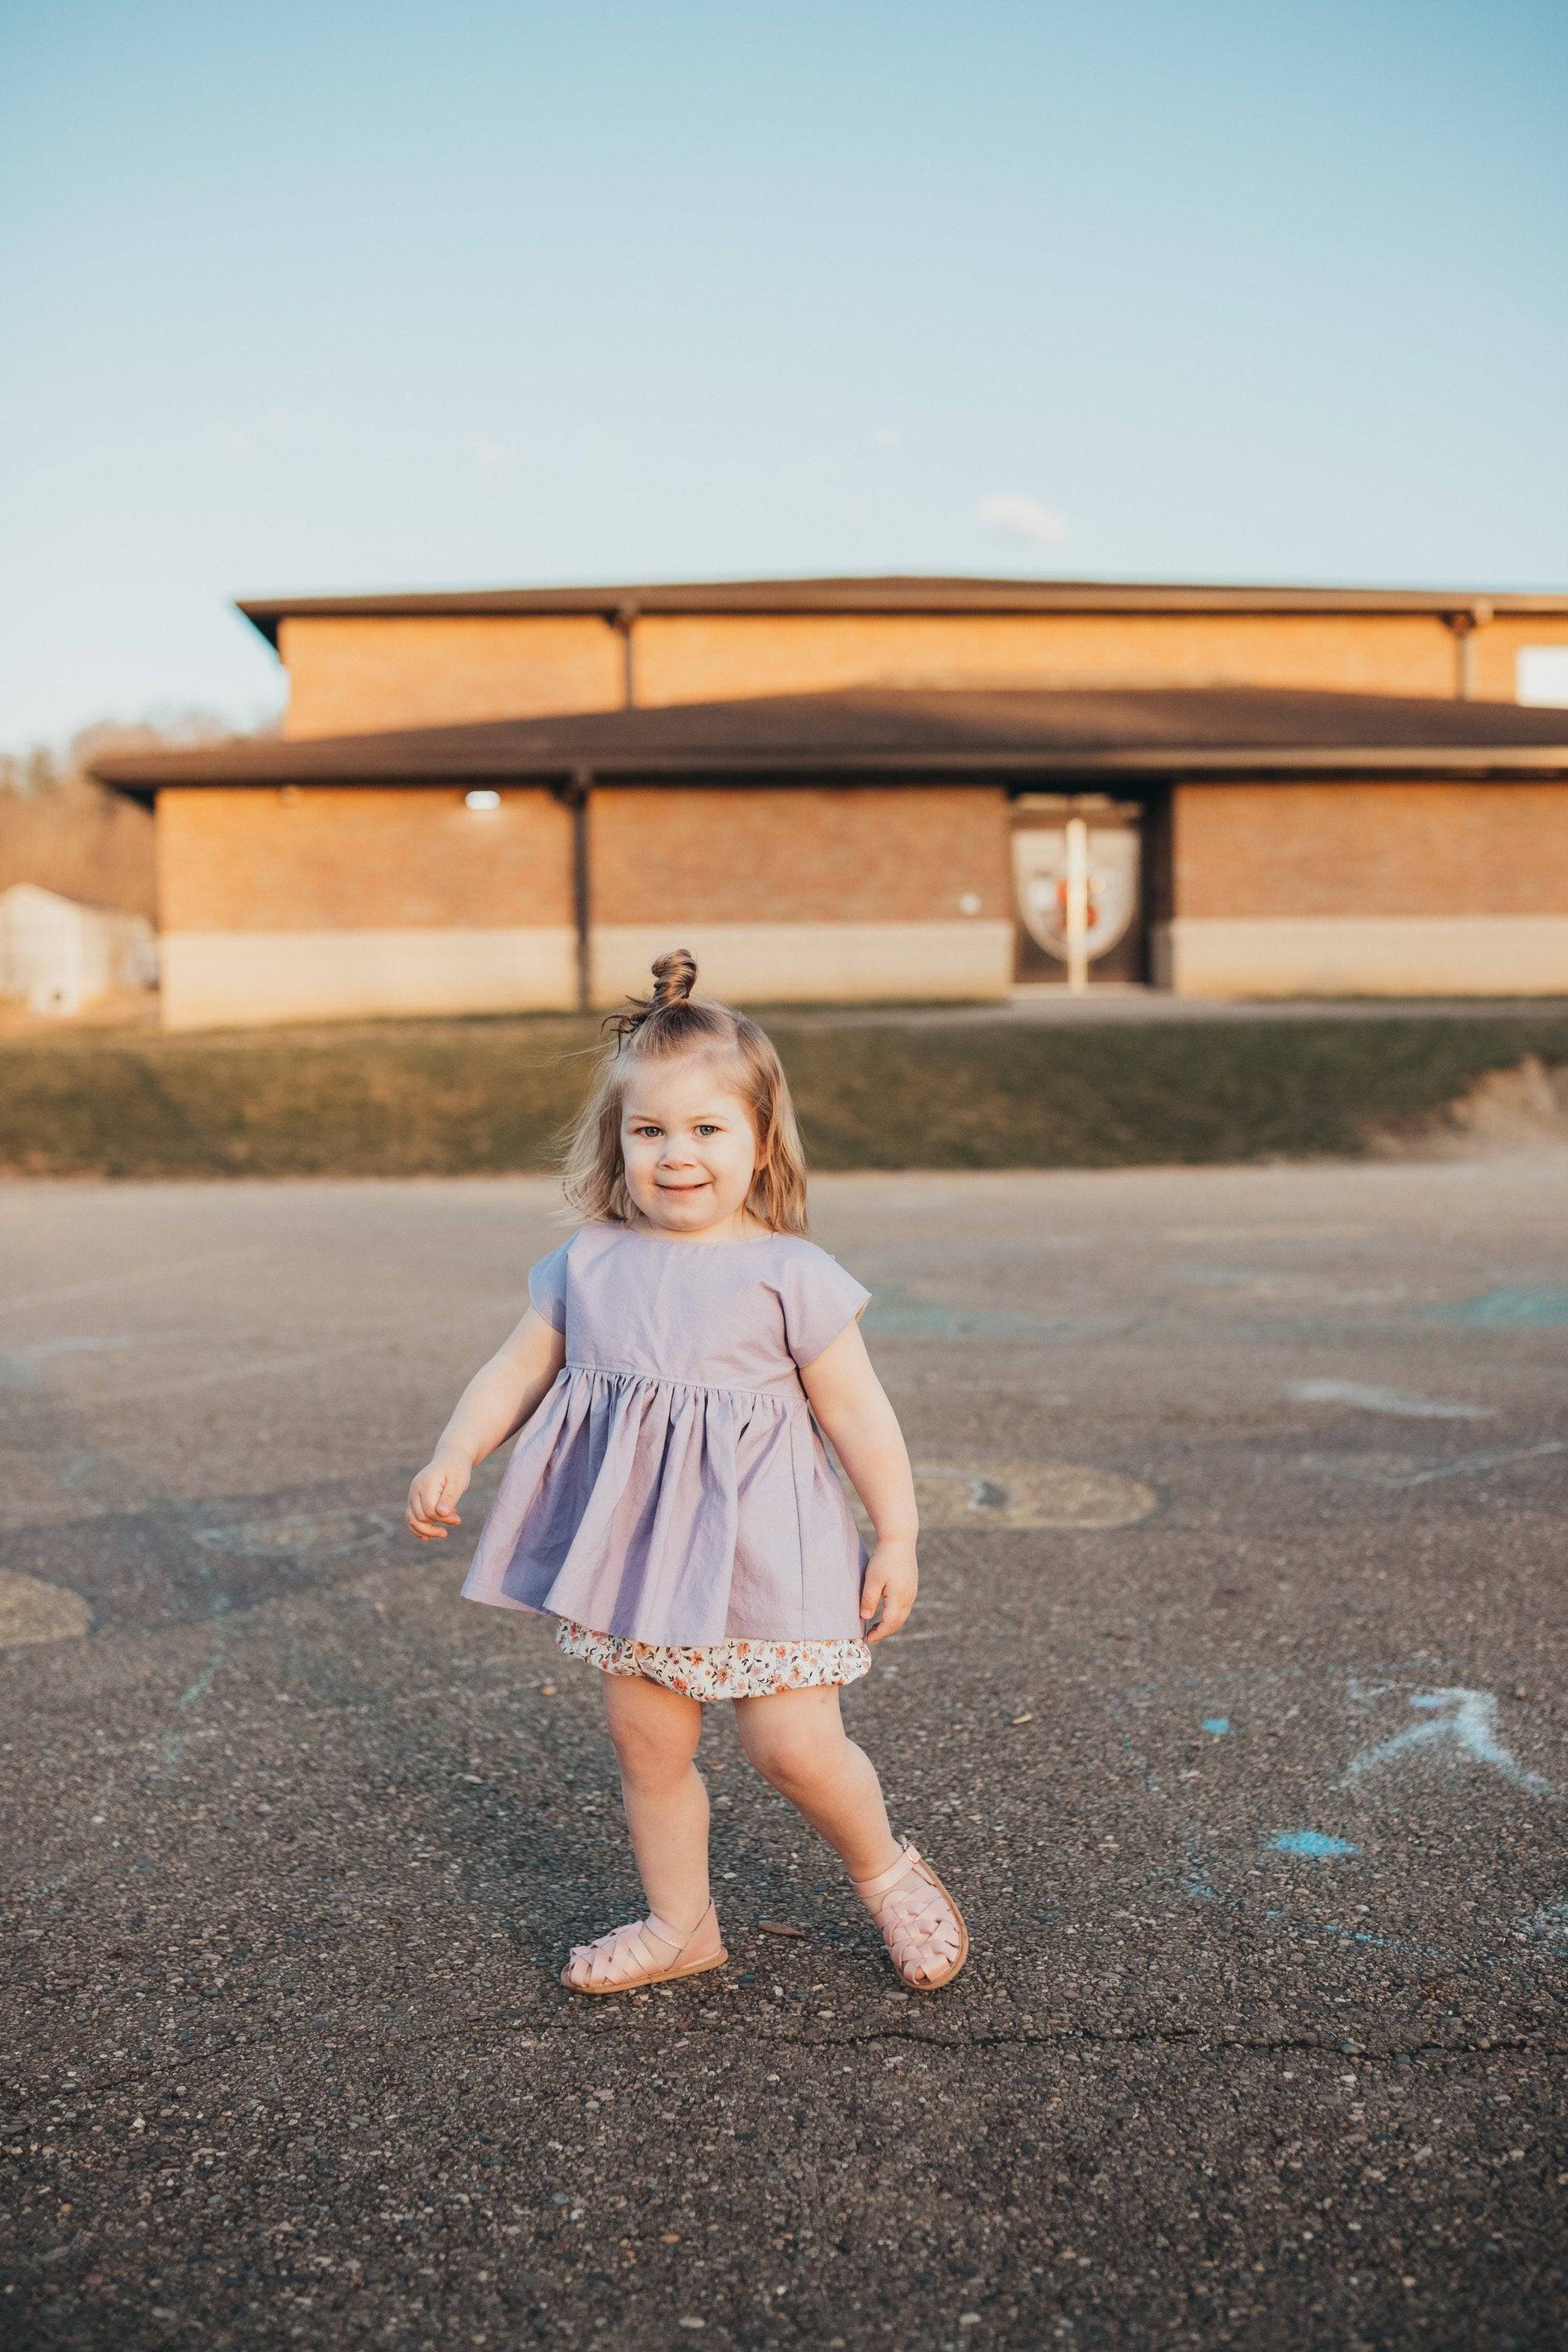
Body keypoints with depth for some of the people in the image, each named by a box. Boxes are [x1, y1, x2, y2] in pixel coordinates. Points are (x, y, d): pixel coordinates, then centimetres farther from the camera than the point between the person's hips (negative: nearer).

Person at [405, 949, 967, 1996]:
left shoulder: (789, 1275, -11)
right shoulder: (587, 1267, 1)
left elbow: (857, 1411, -7)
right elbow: (518, 1371, 7)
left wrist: (898, 1537, -5)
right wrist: (454, 1459, -8)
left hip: (761, 1551, -4)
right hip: (636, 1554, 5)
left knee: (797, 1749, -1)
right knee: (648, 1745, 12)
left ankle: (888, 1872, 29)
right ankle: (680, 1924, 34)